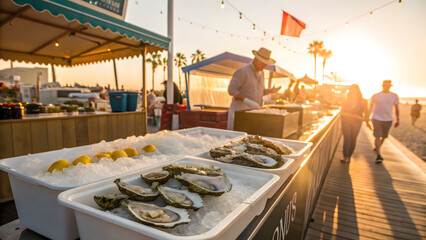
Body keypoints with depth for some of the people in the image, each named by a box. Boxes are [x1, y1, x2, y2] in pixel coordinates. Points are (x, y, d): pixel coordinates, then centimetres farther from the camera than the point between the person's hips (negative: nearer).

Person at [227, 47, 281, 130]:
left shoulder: (261, 72, 13)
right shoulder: (243, 71, -13)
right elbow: (231, 90, -18)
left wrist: (271, 90, 1)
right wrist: (248, 101, -26)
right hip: (240, 111, -7)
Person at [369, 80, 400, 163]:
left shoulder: (394, 96, 3)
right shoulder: (375, 96, -2)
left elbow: (396, 108, 7)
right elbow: (371, 107, 7)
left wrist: (397, 119, 2)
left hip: (388, 120, 3)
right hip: (377, 119, -3)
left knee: (384, 137, 14)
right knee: (378, 137, -12)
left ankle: (377, 148, 40)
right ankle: (378, 155, -11)